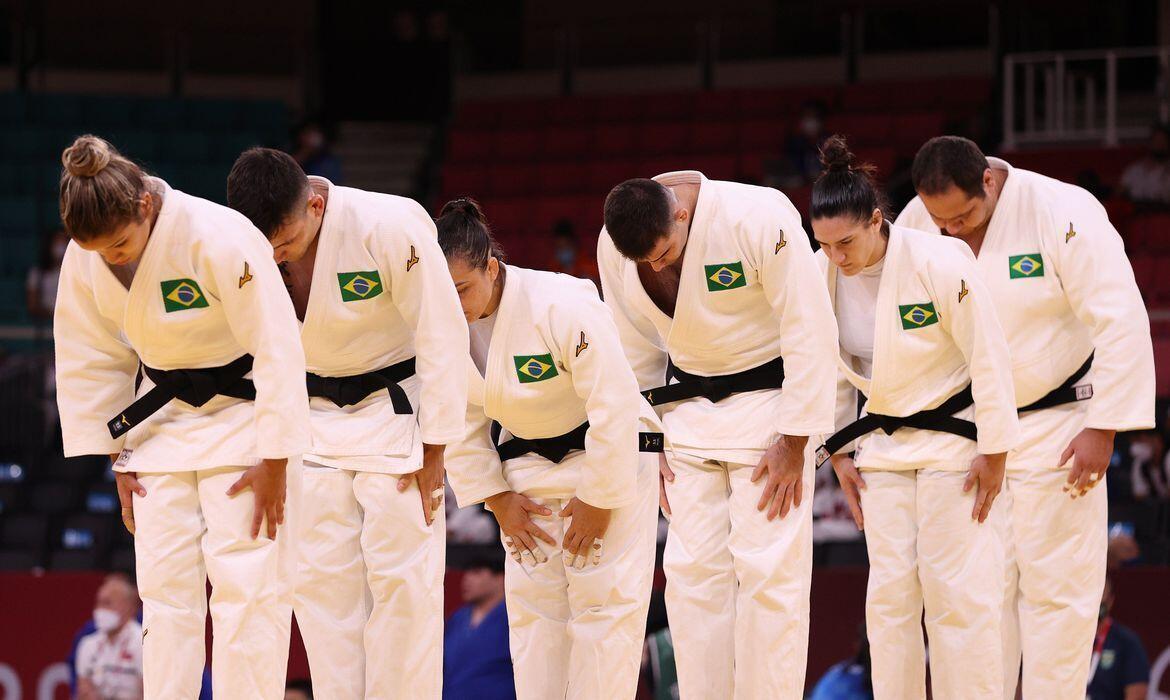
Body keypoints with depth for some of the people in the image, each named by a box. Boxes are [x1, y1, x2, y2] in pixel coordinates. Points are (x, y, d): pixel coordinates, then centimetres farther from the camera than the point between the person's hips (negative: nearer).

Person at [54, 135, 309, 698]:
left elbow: (277, 350, -23)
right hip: (162, 417, 5)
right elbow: (91, 362, 3)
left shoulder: (221, 240, -27)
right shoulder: (85, 259, -9)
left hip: (243, 413, -5)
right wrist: (118, 460, 4)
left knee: (246, 584, -9)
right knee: (165, 587, 4)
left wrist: (273, 465, -20)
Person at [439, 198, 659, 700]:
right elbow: (462, 421, 2)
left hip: (610, 459, -6)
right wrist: (496, 498, -2)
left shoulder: (562, 306, -29)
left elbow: (613, 405, -26)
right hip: (527, 466, 6)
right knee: (532, 605, 5)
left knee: (605, 603, -9)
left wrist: (598, 499, -20)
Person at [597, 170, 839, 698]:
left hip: (769, 403, -5)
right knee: (691, 569, 3)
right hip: (690, 411, 5)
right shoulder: (614, 246, -9)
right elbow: (636, 351, 6)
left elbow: (810, 331, -20)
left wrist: (794, 444, -17)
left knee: (768, 570, -9)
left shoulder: (760, 219, -25)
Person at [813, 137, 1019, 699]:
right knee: (889, 590, 4)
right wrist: (839, 452, 7)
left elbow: (988, 357, -17)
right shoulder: (823, 274, -9)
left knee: (957, 590, -6)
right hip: (883, 439, 5)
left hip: (953, 437, -5)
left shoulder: (940, 264, -24)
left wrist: (993, 453, -13)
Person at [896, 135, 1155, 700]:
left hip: (1055, 427, -4)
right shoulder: (913, 225, -6)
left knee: (1056, 586, -3)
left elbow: (1121, 321, -18)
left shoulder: (1064, 213, -19)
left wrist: (1103, 427, -18)